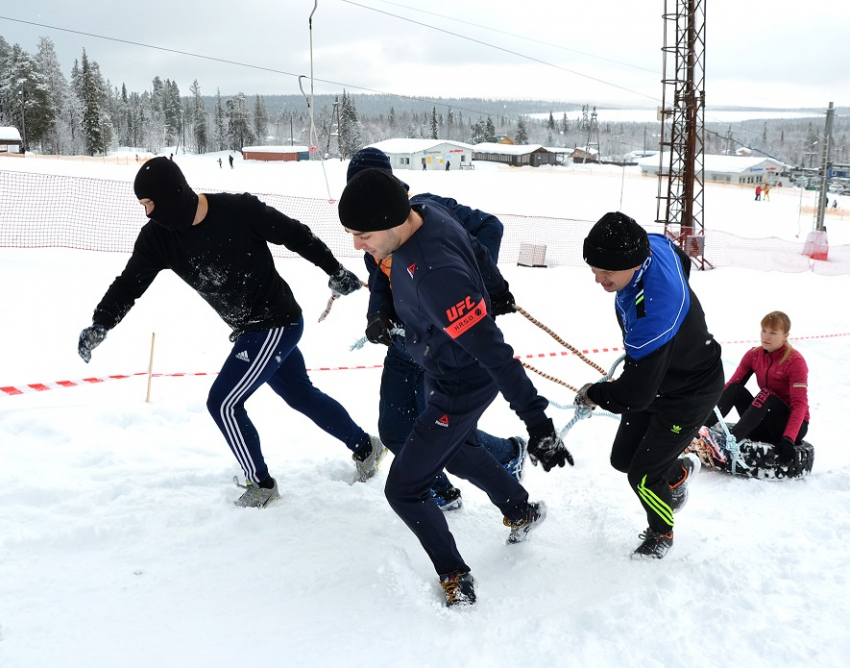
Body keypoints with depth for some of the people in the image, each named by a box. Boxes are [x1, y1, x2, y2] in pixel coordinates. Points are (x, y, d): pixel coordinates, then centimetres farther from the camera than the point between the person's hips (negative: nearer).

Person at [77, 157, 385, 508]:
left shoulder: (240, 210, -22)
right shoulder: (157, 237, -7)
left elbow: (296, 235, -11)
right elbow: (129, 284, -6)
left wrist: (336, 272, -5)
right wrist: (99, 326, -21)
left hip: (276, 324, -7)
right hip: (250, 330, 8)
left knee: (223, 402, -9)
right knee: (301, 395, 20)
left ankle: (261, 484, 12)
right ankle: (364, 445, 41)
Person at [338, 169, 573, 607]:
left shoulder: (435, 275, -41)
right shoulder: (424, 212, -13)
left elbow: (493, 352, -38)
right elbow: (474, 249, 7)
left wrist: (537, 421, -34)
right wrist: (495, 288, 25)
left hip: (461, 388, -9)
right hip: (442, 371, 10)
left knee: (403, 489, 0)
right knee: (457, 449, 32)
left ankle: (455, 580, 20)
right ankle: (523, 513, 53)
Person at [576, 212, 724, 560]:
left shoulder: (652, 313, -44)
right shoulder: (652, 244, -20)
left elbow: (635, 395, -36)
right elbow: (683, 261, 8)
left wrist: (593, 395, -14)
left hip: (689, 395, -8)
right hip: (657, 373, 8)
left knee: (643, 475, 0)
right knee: (622, 458, 14)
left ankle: (661, 533, 32)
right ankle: (680, 470, 45)